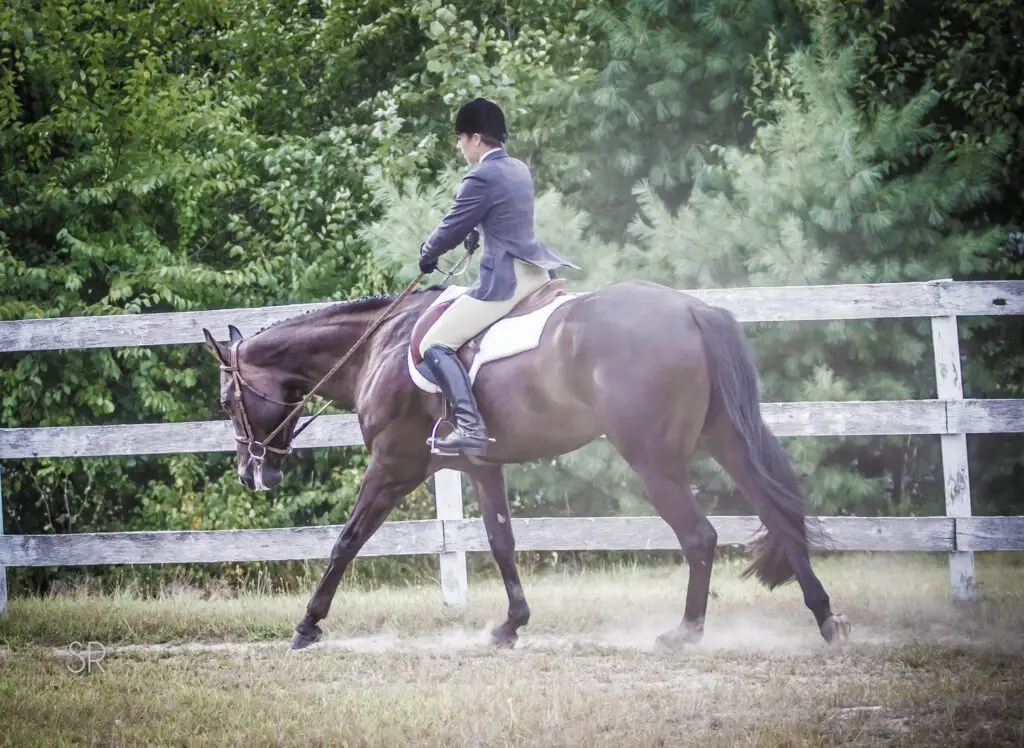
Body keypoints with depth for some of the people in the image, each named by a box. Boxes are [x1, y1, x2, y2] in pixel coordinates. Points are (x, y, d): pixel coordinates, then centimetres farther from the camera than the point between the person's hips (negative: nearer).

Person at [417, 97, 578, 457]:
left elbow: (451, 230, -8)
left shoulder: (482, 178, -14)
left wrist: (427, 255, 9)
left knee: (435, 344, -8)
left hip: (504, 279, -9)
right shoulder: (520, 170, 12)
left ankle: (470, 427, -22)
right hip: (536, 273, 9)